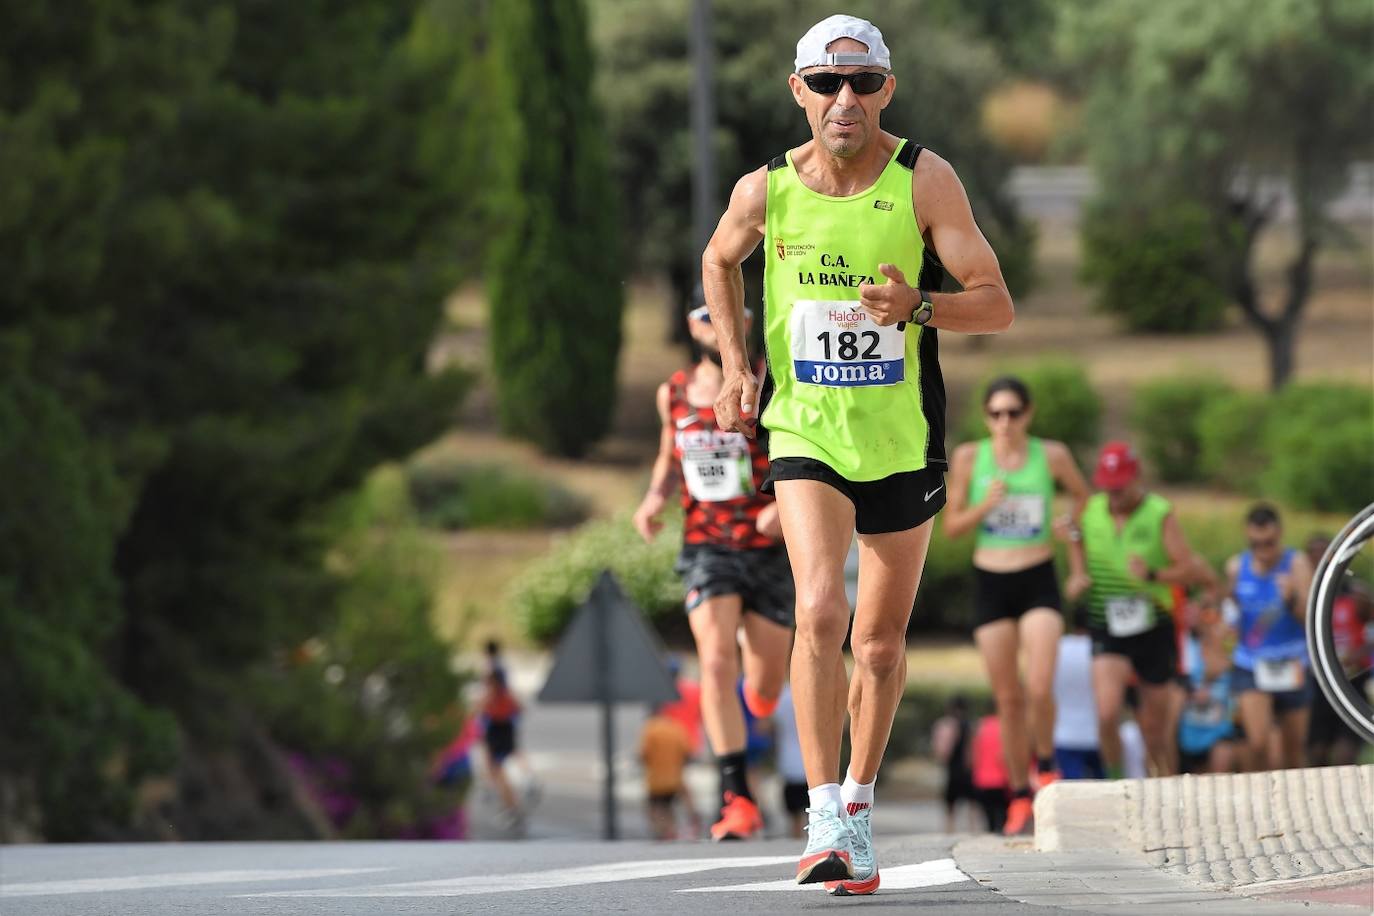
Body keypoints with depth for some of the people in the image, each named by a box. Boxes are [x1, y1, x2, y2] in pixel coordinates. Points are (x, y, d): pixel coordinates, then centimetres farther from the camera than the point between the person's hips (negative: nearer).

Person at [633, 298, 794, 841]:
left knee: (764, 693, 7)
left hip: (768, 550, -1)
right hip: (706, 548, 1)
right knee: (716, 662, -22)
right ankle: (737, 798, -22)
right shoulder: (674, 394, 4)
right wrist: (654, 499, 1)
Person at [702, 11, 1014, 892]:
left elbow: (997, 304, -12)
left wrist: (916, 307, -30)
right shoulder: (767, 190, -6)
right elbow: (721, 260, 17)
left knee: (881, 641, 9)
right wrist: (736, 364, 7)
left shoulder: (924, 180, -11)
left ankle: (860, 800, 30)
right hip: (805, 427, 0)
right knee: (820, 611, -20)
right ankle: (825, 818, -20)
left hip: (903, 437, 1)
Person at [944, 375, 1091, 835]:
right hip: (990, 584, 1)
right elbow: (952, 525, 2)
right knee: (1008, 698, 3)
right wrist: (985, 506, -15)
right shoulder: (969, 458, -2)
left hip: (1038, 581, -1)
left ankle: (1045, 764, 13)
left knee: (1039, 688, -16)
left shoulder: (1052, 455, -2)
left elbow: (1081, 494, 18)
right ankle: (1019, 796, 15)